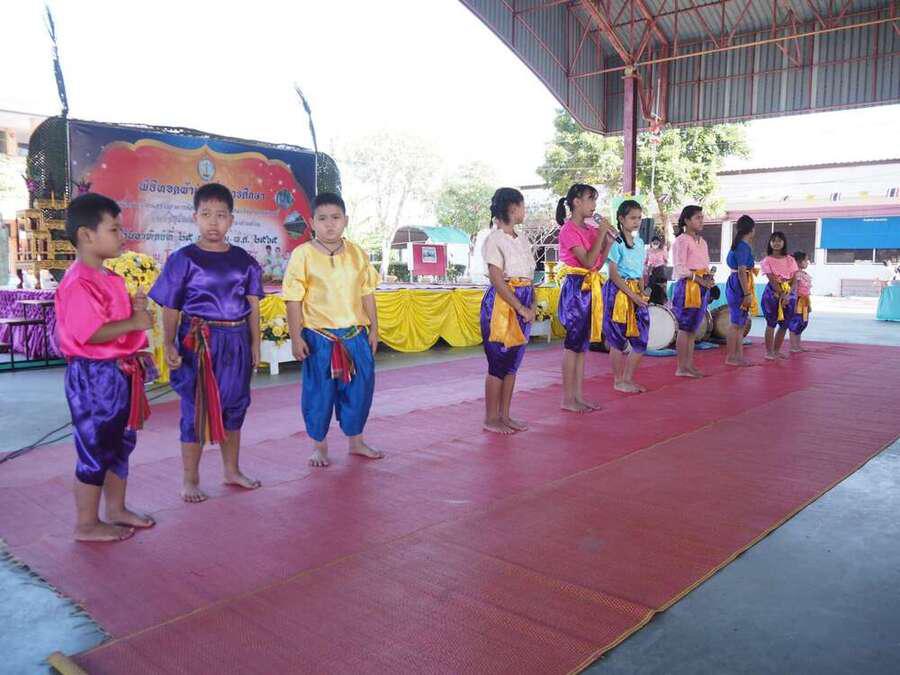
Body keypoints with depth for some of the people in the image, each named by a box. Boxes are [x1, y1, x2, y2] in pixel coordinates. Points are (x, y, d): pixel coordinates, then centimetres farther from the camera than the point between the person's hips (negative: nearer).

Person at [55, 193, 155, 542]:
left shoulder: (109, 278, 13)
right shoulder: (79, 283, -20)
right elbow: (89, 333, -28)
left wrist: (133, 307, 6)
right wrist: (134, 322, -20)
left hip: (119, 372, 10)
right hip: (93, 376, -10)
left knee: (121, 444, 19)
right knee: (95, 451, 1)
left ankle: (116, 509, 33)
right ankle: (87, 524, 15)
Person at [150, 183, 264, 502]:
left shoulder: (243, 260, 6)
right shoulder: (183, 259, -4)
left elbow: (253, 305, 10)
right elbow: (171, 308, -3)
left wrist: (255, 344, 8)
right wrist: (169, 345, -10)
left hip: (236, 341, 4)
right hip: (199, 341, -4)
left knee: (234, 406, 14)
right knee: (196, 409, 4)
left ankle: (232, 470, 30)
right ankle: (190, 479, 18)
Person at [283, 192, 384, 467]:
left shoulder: (357, 254, 5)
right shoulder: (303, 254, -6)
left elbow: (367, 294, 11)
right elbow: (294, 300, -5)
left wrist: (373, 329, 11)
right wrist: (296, 337, -8)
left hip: (355, 335, 4)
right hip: (319, 336, -3)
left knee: (359, 387, 10)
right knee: (319, 392, 6)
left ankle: (356, 440, 29)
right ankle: (319, 446, 23)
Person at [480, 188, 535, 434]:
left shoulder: (522, 240, 14)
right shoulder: (494, 240, -10)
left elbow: (529, 277, 14)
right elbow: (497, 281, -16)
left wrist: (532, 305, 0)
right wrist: (521, 308, -16)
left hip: (522, 305, 8)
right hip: (501, 303, -8)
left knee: (512, 363, 10)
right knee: (498, 363, -2)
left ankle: (504, 415, 19)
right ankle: (491, 419, 8)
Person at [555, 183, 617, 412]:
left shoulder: (590, 229, 13)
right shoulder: (569, 230, -11)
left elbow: (598, 264, 14)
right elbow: (588, 261, -19)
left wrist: (609, 242, 3)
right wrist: (601, 234, -15)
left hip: (590, 288, 9)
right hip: (576, 287, -8)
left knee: (583, 343, 10)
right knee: (573, 343, -4)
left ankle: (578, 396, 16)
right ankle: (567, 399, 3)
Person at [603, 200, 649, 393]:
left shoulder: (640, 242, 12)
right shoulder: (616, 242, -10)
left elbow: (641, 271, 16)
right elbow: (614, 275, -13)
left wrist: (642, 293, 1)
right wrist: (632, 295, -16)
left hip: (636, 293, 7)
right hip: (618, 291, -7)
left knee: (640, 339, 5)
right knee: (619, 339, 1)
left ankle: (628, 379, 18)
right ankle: (618, 381, 14)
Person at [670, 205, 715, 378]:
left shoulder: (702, 242, 18)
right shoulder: (681, 241, -8)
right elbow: (680, 268, -14)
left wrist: (708, 278, 2)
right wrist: (699, 279, -20)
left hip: (702, 288, 8)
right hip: (687, 286, -8)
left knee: (692, 329, 10)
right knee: (685, 328, -6)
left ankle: (689, 365, 15)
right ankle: (681, 368, -2)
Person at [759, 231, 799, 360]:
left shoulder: (790, 260, 8)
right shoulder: (767, 260, -3)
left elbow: (795, 280, 1)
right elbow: (772, 280, -11)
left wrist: (787, 295, -14)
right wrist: (781, 294, -17)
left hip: (789, 294, 4)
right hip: (773, 293, -4)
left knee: (784, 324, 8)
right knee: (771, 323, -2)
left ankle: (777, 350, 19)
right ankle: (769, 351, 4)